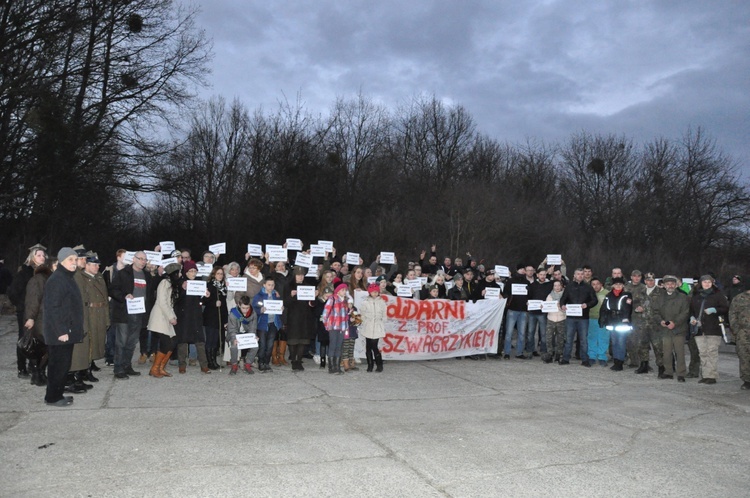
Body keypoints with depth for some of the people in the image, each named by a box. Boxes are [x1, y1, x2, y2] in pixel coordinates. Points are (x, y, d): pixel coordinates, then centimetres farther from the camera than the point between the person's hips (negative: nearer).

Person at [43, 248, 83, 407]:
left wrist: (74, 329, 18)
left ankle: (57, 394, 23)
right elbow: (52, 308, -20)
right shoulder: (56, 280, -16)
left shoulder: (68, 278, 14)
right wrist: (60, 331, -21)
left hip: (68, 331, 9)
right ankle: (52, 397, 9)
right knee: (59, 365, -2)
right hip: (60, 333, -9)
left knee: (64, 364, 14)